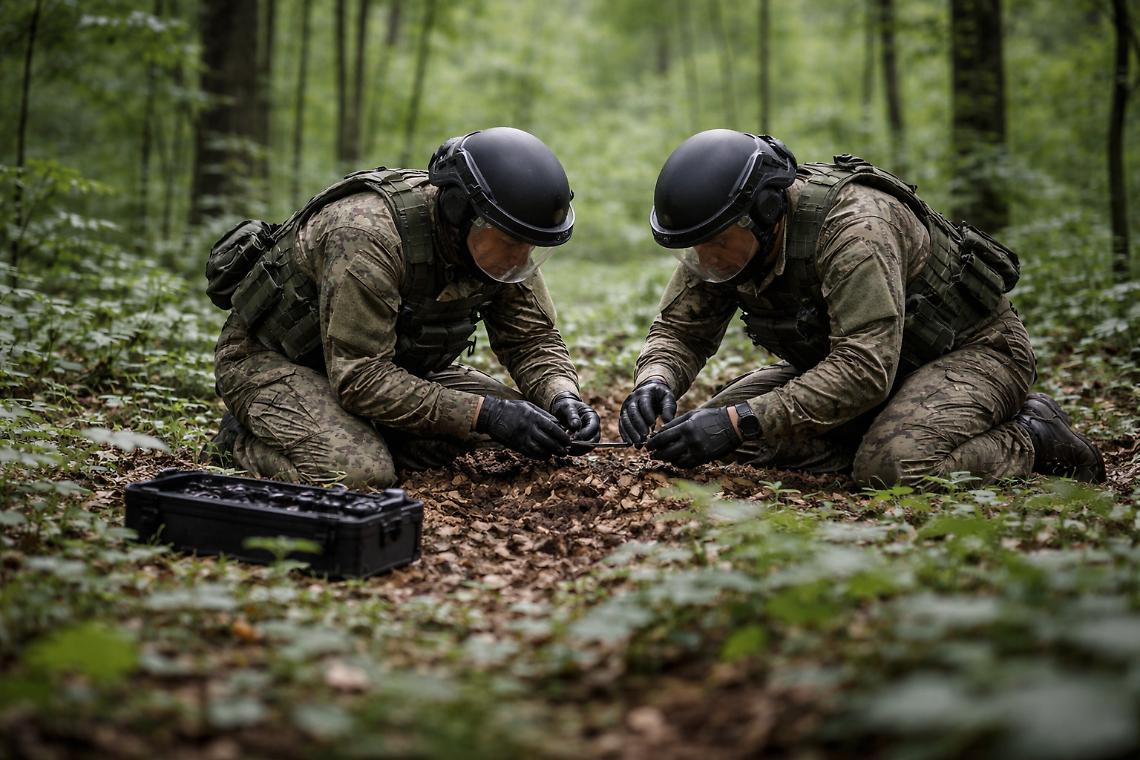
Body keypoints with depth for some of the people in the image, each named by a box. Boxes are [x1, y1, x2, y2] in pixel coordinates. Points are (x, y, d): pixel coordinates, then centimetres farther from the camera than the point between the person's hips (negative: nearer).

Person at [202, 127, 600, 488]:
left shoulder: (499, 242, -13)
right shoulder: (370, 234, -35)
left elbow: (533, 337, -4)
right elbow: (359, 378, -35)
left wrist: (563, 398, -27)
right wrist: (484, 414, -39)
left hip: (380, 361, 7)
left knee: (508, 410, -8)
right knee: (362, 474, -32)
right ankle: (241, 440, -3)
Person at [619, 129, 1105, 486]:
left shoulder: (854, 228, -35)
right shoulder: (725, 232, -12)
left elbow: (864, 371, -41)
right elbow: (679, 331, -5)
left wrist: (740, 422, -45)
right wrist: (656, 383, -29)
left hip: (970, 347, -8)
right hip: (862, 358, 8)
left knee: (889, 468, -35)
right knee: (714, 433, -7)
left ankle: (1033, 440, -5)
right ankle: (907, 434, 2)